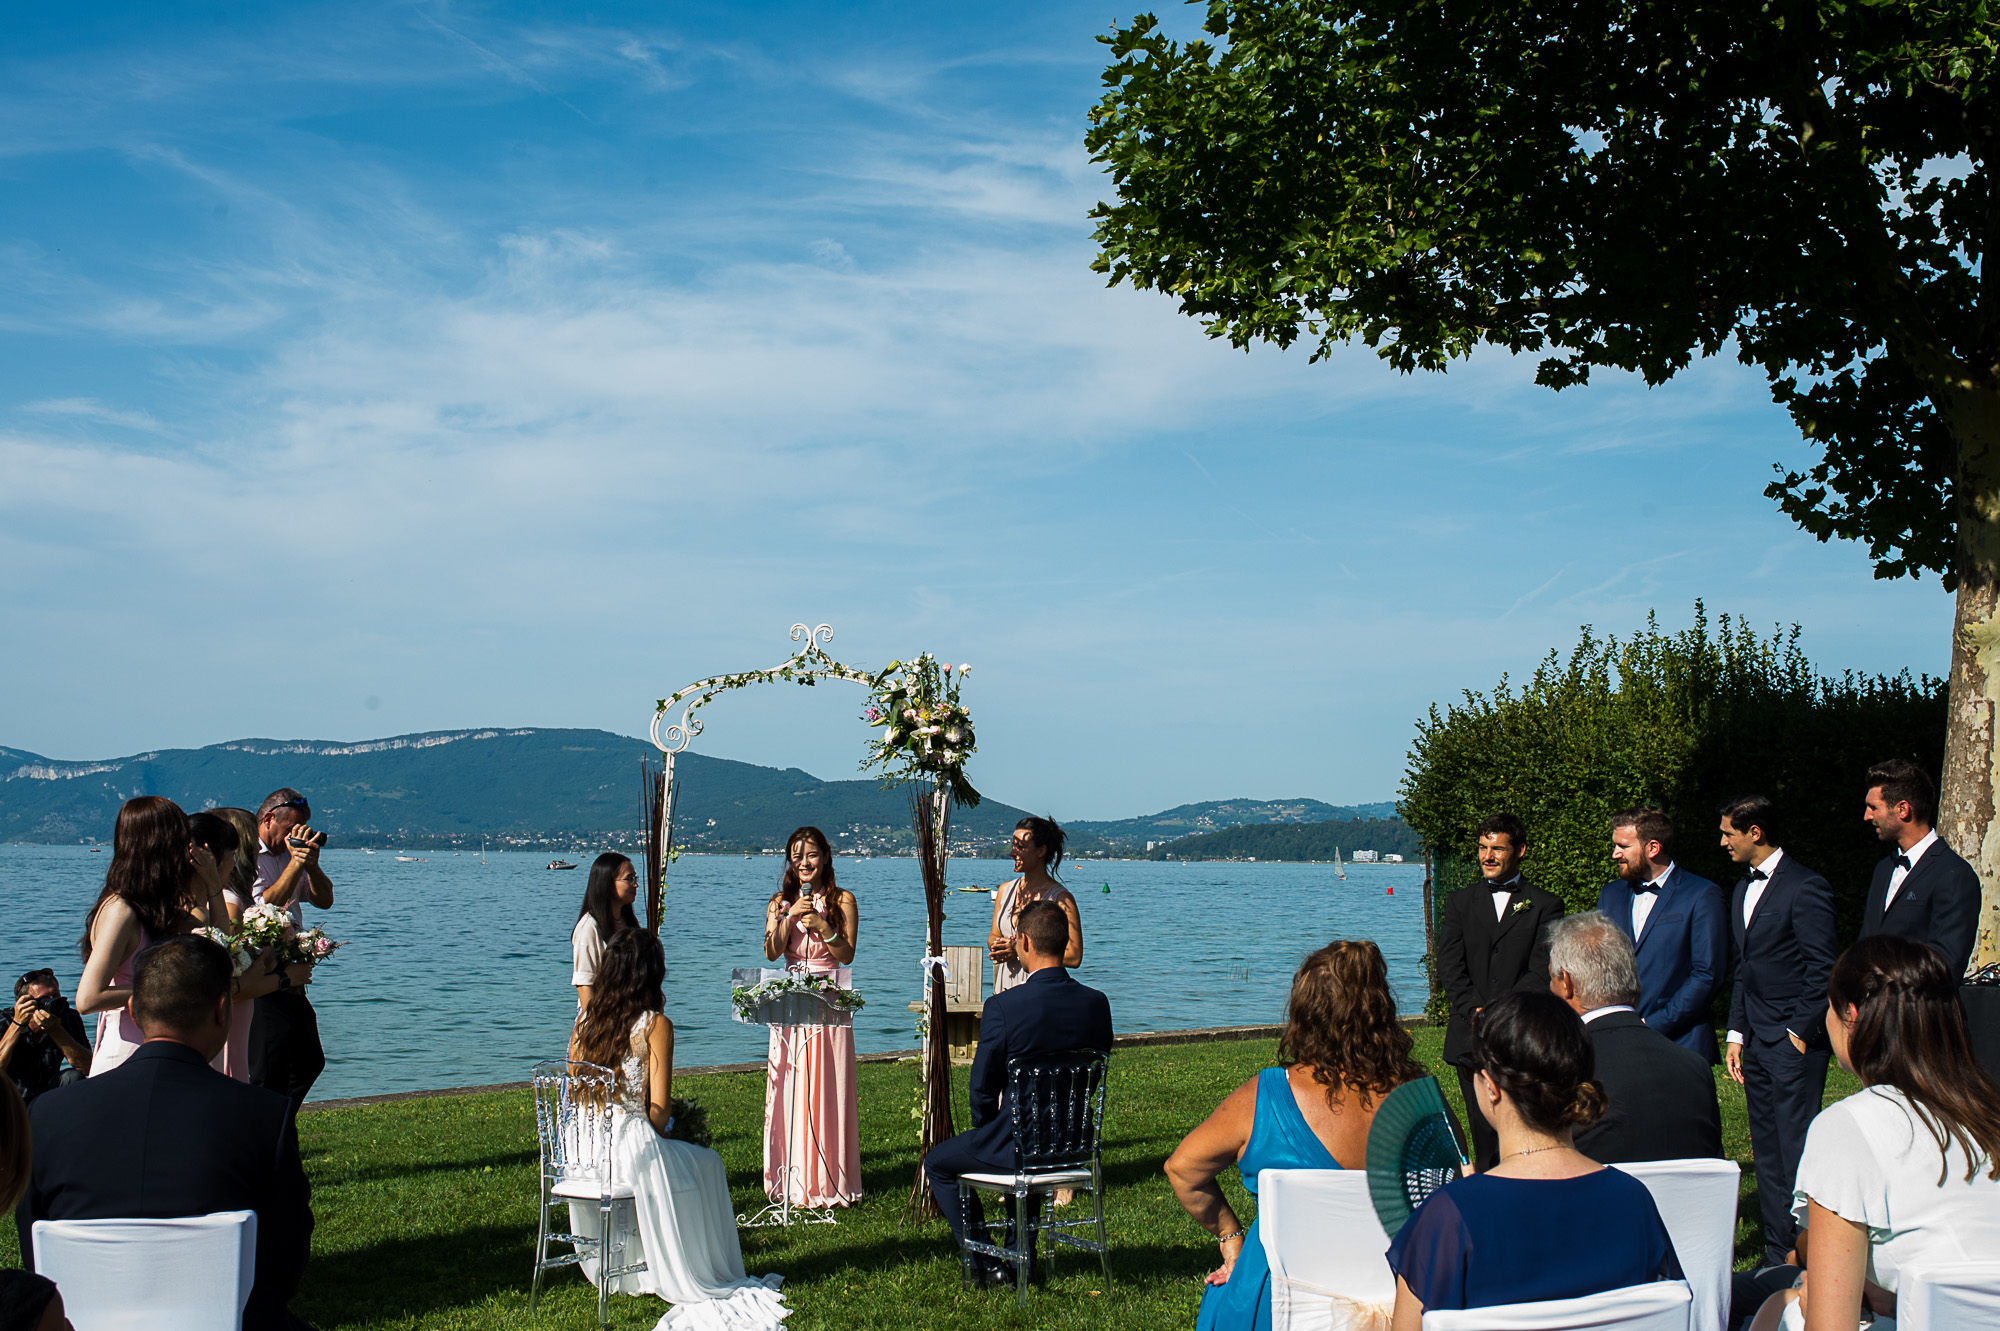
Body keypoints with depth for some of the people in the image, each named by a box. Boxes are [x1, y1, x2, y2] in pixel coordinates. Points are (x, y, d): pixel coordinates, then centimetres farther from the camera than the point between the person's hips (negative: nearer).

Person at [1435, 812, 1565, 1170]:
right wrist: (1478, 1014, -11)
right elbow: (1449, 968, 4)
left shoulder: (1545, 905, 6)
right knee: (1485, 1134, 3)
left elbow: (1542, 971, -4)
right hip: (1472, 1042, 2)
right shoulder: (1460, 902, 14)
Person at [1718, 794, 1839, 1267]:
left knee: (1796, 1153, -6)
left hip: (1795, 1041, -8)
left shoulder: (1806, 888, -11)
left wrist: (1801, 1032, -12)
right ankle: (1777, 1253, 20)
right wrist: (1736, 1034, 14)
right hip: (1756, 1042, 9)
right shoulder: (1741, 890, 16)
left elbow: (1823, 968, -12)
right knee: (1766, 1155, 12)